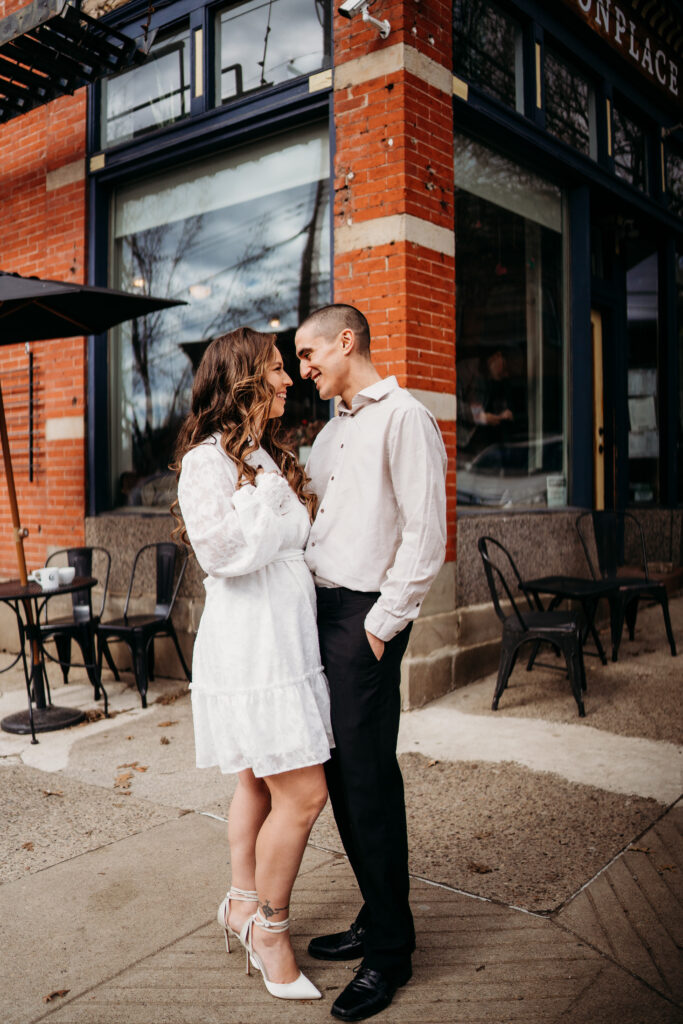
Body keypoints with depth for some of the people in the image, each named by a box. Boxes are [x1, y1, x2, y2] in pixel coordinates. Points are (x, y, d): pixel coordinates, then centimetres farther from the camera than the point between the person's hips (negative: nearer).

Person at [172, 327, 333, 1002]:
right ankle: (269, 927, 15)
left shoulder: (269, 457, 18)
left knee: (260, 781, 17)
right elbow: (220, 549, -23)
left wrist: (299, 502, 9)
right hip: (250, 642, -9)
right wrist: (272, 493, -14)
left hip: (286, 636, 9)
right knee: (303, 793, -6)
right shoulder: (207, 459, -10)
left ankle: (243, 904, 33)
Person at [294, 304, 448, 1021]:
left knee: (368, 777, -2)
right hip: (321, 610, 8)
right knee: (340, 772, 13)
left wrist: (381, 625, -14)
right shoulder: (332, 431, 20)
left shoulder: (403, 418, -8)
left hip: (366, 615, -8)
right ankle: (375, 919, 29)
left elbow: (425, 535, -14)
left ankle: (390, 952, 15)